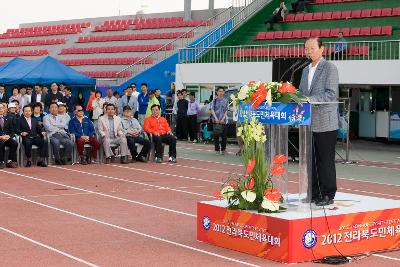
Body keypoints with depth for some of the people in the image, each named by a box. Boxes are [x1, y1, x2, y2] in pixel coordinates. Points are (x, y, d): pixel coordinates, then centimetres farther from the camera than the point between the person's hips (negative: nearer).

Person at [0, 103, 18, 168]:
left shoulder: (8, 119, 17)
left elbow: (12, 131, 13)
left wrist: (9, 136, -10)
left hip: (8, 138, 3)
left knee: (15, 143, -28)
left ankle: (10, 161, -22)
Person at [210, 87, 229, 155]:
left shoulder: (225, 101, 7)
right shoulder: (214, 101, 8)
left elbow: (226, 111, 4)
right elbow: (212, 110, 3)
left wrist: (223, 119, -9)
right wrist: (216, 118, -10)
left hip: (223, 120, 0)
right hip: (215, 120, 0)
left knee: (224, 136, -1)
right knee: (216, 136, -1)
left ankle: (223, 149, 9)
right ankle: (217, 149, 6)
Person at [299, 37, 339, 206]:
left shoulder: (330, 68, -6)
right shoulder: (305, 71, 18)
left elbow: (331, 94, -15)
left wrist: (310, 99, -25)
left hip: (325, 124, -7)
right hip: (308, 123, 7)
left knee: (326, 160, -2)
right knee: (310, 160, 10)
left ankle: (328, 195, 5)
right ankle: (312, 193, 18)